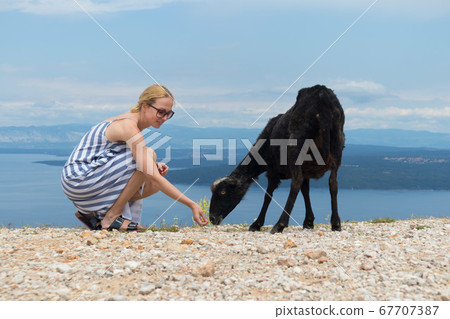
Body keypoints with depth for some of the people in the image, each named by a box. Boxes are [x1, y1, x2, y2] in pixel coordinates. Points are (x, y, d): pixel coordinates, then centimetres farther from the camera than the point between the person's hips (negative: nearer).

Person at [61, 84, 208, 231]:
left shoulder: (129, 120, 9)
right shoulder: (129, 127, -19)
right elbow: (153, 177, -25)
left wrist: (155, 166, -4)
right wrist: (191, 204, -26)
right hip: (78, 179, -9)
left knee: (154, 185, 5)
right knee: (148, 154, -18)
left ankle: (92, 213, 9)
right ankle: (112, 216, -14)